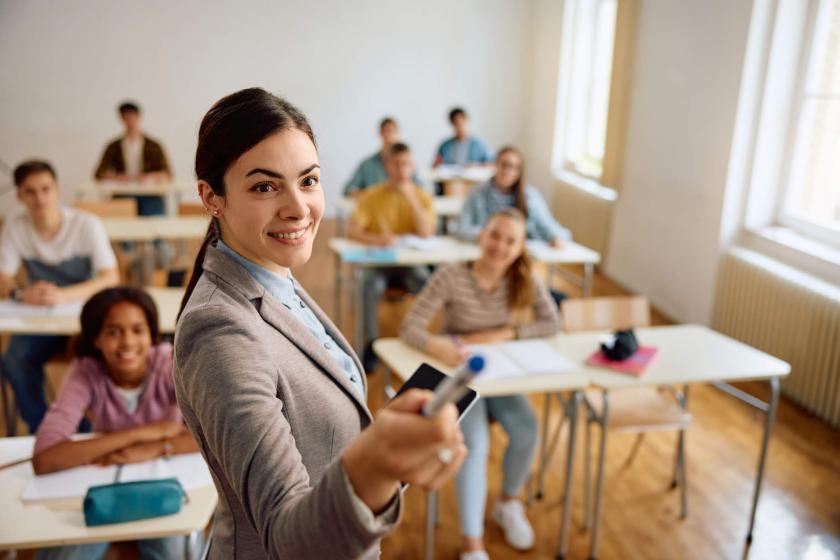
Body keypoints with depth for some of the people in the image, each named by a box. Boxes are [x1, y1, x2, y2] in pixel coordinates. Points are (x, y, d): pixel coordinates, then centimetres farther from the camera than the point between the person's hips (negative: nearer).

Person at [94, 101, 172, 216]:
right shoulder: (114, 147, 14)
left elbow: (167, 174, 3)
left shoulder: (154, 146, 11)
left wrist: (151, 176, -17)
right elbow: (99, 174, 6)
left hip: (150, 195, 0)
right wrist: (117, 177, -13)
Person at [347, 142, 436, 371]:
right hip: (378, 263, -1)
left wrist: (410, 197, -18)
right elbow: (352, 231, -12)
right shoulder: (372, 195, -2)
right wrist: (377, 239, -32)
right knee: (370, 285, -33)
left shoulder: (422, 197, 2)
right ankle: (372, 343, -21)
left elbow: (426, 233, -13)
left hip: (410, 264, 1)